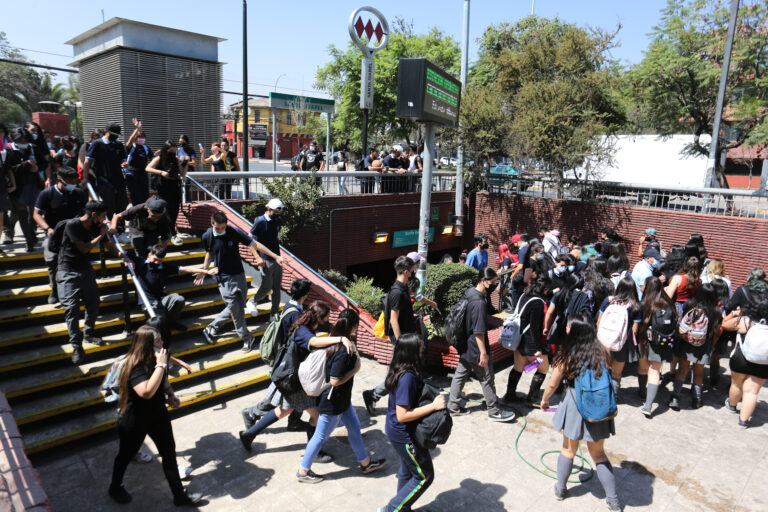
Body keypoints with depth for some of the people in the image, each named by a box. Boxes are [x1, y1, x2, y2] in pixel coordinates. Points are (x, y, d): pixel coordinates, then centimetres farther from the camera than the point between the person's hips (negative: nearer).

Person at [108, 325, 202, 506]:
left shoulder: (157, 359, -8)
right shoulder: (135, 367, -31)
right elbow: (147, 391, -46)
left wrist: (171, 395, -6)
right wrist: (161, 365, -41)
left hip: (158, 414, 6)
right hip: (135, 421, -6)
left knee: (169, 452, 12)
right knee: (126, 455, 20)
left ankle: (179, 494, 26)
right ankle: (115, 488, 50)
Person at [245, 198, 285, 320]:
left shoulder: (277, 220, 8)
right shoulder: (260, 221, -12)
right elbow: (251, 240, -8)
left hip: (276, 258, 6)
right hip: (266, 260, -6)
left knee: (277, 287, 7)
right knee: (266, 286, -2)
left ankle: (275, 314, 15)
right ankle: (252, 302, 26)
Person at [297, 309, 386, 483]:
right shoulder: (343, 352, -32)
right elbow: (335, 381, -29)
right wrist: (355, 369, -20)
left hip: (342, 399, 10)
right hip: (332, 402, -10)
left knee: (354, 427, 22)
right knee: (321, 436, 9)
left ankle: (365, 463, 40)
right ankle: (303, 471, 28)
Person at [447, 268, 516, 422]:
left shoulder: (469, 292, 3)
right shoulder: (479, 302, -26)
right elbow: (478, 331, -25)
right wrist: (483, 353, -20)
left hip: (465, 346, 9)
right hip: (475, 349, -9)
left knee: (461, 374, 17)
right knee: (487, 379, 6)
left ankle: (453, 406, 28)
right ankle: (494, 411, 20)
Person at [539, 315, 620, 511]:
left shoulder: (567, 356, -15)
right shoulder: (600, 351, -8)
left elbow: (552, 384, -4)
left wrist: (544, 400, 14)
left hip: (574, 409, -2)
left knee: (568, 450, 19)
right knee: (599, 454, 21)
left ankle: (560, 490, 36)